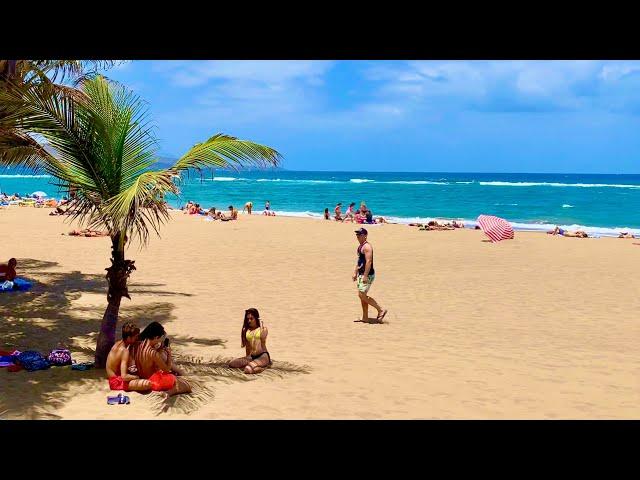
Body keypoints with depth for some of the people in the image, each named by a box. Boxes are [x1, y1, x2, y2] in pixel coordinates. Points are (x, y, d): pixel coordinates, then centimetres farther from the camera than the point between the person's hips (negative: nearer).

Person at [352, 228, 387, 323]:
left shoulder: (367, 246, -16)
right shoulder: (360, 246, 15)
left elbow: (368, 261, -23)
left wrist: (365, 276, -26)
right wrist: (355, 273, 21)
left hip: (368, 275, -10)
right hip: (361, 274, 10)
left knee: (362, 295, -12)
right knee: (362, 295, 10)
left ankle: (381, 310, -4)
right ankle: (365, 318, 16)